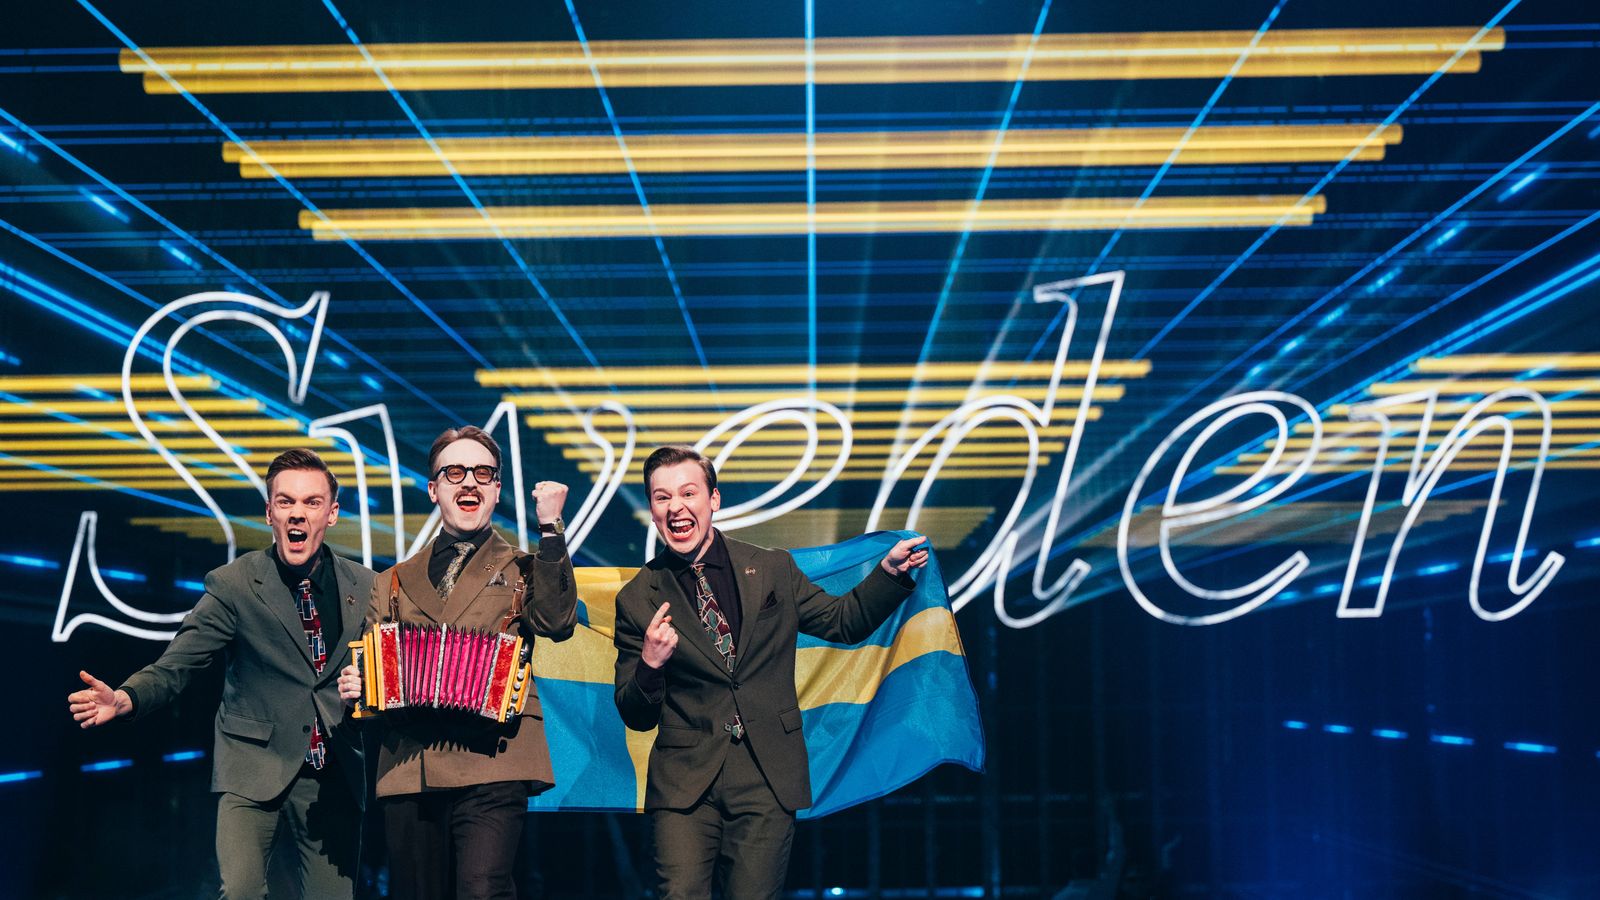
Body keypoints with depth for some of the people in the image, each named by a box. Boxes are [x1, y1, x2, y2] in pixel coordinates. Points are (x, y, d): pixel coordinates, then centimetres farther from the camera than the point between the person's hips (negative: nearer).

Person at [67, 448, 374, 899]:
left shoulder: (363, 586, 5)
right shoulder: (232, 585, -4)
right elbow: (174, 666, -8)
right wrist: (125, 698, -27)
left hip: (335, 777, 3)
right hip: (254, 769, -3)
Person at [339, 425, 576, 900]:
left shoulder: (521, 571, 13)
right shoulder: (394, 584, 21)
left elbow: (557, 622, -7)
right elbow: (368, 668, 24)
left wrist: (550, 526, -11)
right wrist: (353, 688, 1)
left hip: (490, 765, -3)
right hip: (408, 769, 4)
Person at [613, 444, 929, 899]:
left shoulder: (773, 570, 8)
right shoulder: (637, 599, 4)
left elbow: (844, 622, 18)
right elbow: (636, 717, 5)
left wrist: (890, 570, 2)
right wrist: (650, 665, -15)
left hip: (768, 778, 1)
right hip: (685, 781, -1)